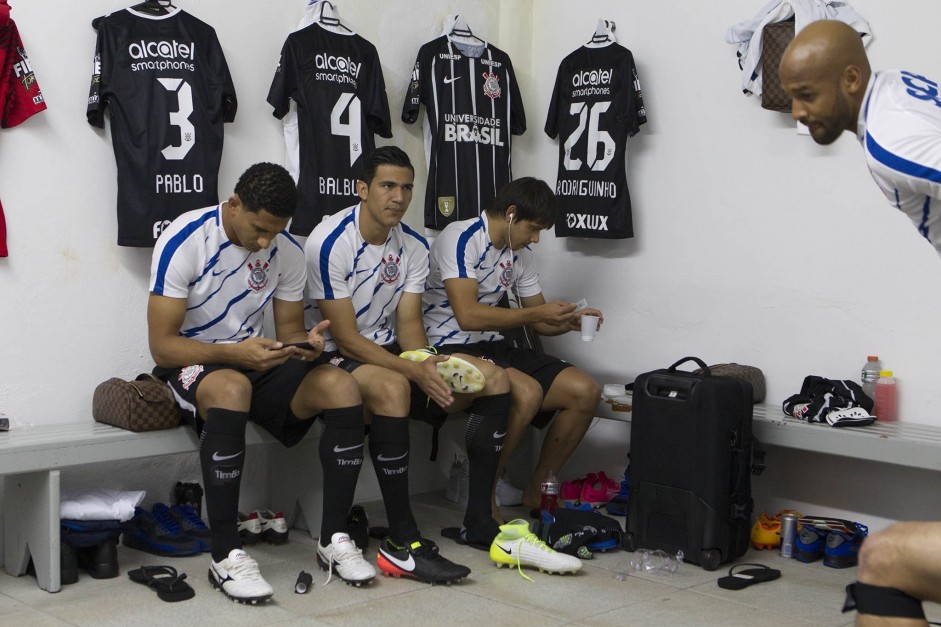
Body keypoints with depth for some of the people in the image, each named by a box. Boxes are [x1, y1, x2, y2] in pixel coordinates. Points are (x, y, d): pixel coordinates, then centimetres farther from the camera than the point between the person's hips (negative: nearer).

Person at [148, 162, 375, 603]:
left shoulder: (286, 250, -2)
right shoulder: (184, 242, -17)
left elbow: (288, 328, 7)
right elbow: (162, 346, -19)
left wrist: (303, 343, -18)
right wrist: (233, 353, -34)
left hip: (253, 361, 5)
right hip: (189, 365, -5)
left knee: (341, 387, -20)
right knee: (231, 388, -40)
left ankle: (334, 538, -10)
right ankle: (226, 557, -32)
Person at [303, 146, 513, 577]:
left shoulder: (414, 246, 3)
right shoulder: (330, 242, -18)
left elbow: (408, 323, 3)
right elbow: (345, 336, -20)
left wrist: (430, 365, -19)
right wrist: (414, 371, -28)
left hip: (389, 351, 8)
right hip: (333, 356, -7)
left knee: (494, 380, -6)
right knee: (392, 387, -40)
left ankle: (478, 518, -3)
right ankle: (402, 543, -35)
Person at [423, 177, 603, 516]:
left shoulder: (521, 252, 11)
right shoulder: (461, 239, -15)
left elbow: (538, 321, 16)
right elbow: (467, 315, -26)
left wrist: (567, 321, -6)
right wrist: (537, 313, -22)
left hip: (494, 347, 9)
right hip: (450, 350, -8)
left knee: (585, 391, -5)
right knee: (527, 392, -33)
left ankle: (536, 491, 7)